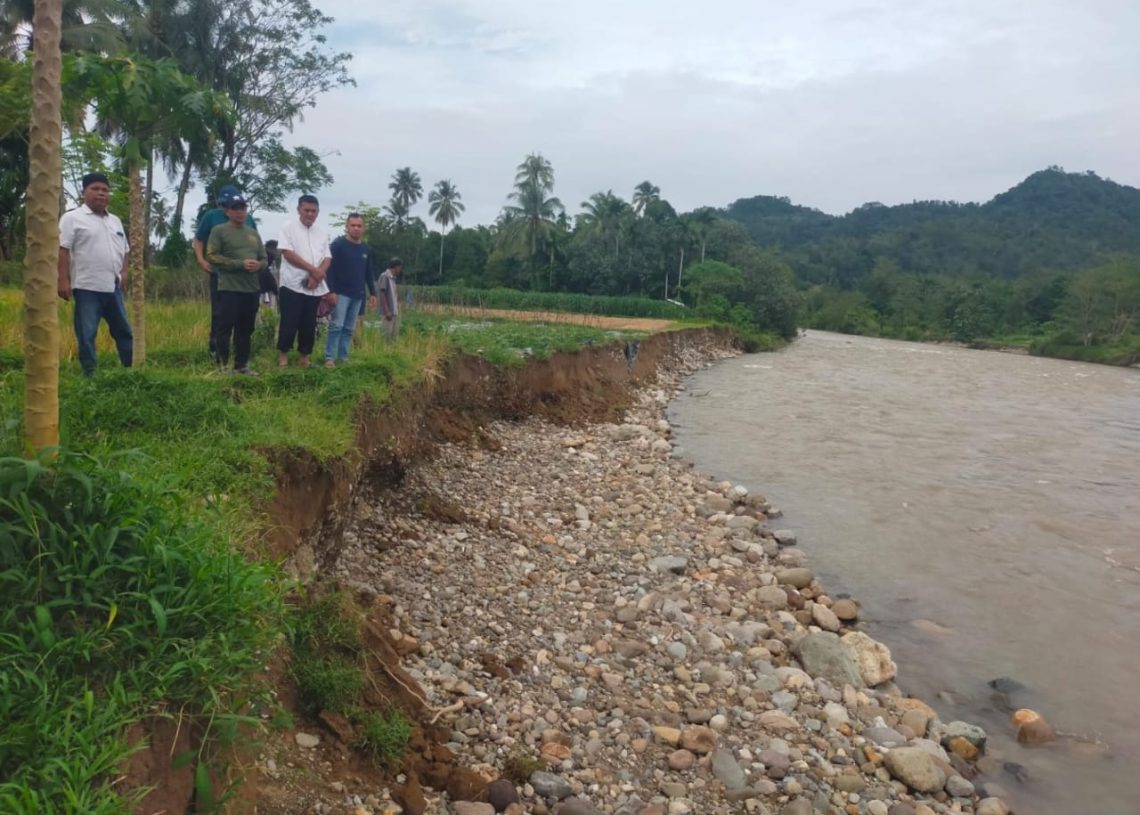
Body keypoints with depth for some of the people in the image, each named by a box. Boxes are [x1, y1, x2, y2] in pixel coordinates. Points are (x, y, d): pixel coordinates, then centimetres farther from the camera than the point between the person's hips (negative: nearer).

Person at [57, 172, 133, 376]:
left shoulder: (115, 221, 17)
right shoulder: (72, 218, -3)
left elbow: (124, 250, 24)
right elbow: (62, 250, -9)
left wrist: (123, 272, 8)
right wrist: (63, 280, -16)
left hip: (113, 287, 6)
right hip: (87, 287, -6)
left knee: (123, 329, 11)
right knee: (86, 334, -1)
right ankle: (89, 374, 5)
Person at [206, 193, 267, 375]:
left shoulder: (253, 233, 18)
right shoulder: (219, 231, 0)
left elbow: (264, 258, 20)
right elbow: (211, 256, -10)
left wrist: (259, 265, -6)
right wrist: (240, 264, -16)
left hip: (252, 288, 6)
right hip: (229, 288, -6)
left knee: (245, 330, 10)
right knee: (225, 328, -5)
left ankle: (242, 365, 17)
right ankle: (222, 365, 1)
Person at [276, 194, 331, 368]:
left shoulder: (321, 233, 13)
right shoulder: (288, 228, -1)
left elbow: (327, 258, 8)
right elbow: (288, 253, -11)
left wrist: (317, 275, -11)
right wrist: (312, 269, -14)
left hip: (315, 287, 4)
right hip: (293, 285, -4)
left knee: (309, 324, 7)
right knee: (289, 323, -2)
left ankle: (304, 356, 15)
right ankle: (283, 354, 9)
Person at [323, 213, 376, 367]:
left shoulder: (365, 248, 11)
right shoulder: (338, 244, -6)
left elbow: (368, 273, 18)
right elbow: (330, 269, -11)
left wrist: (372, 293, 13)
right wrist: (331, 291, -18)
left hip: (358, 295, 5)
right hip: (341, 293, -5)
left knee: (349, 329, 7)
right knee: (336, 326, -9)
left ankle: (343, 357, 11)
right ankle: (329, 358, -6)